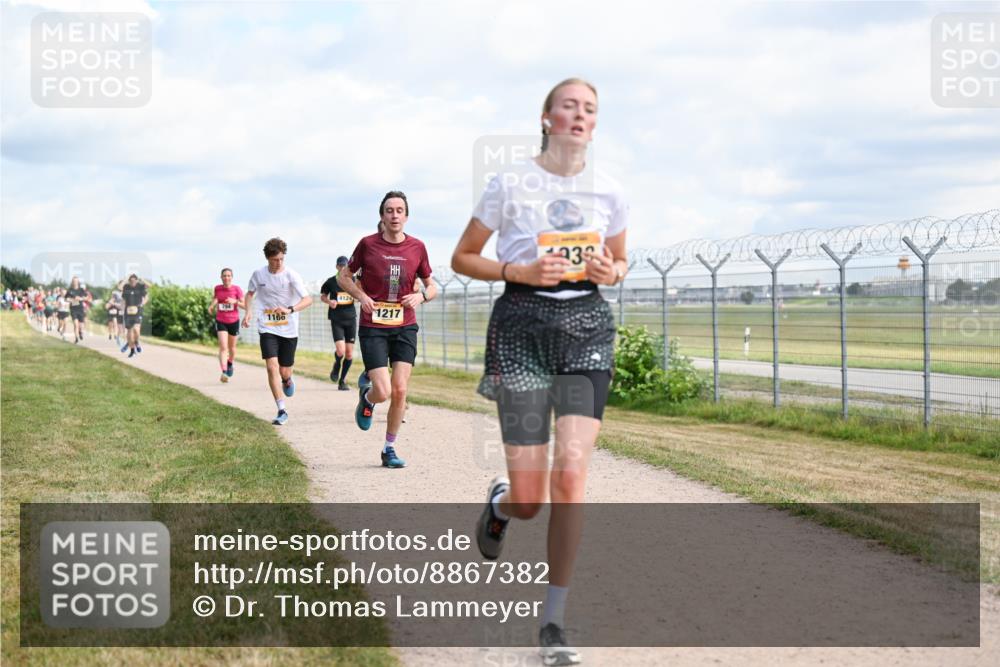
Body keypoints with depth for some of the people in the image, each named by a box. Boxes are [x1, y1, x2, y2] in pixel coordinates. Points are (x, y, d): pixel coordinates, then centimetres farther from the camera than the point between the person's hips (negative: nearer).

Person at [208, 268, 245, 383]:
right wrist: (212, 306, -4)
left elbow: (244, 305, -6)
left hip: (234, 321, 0)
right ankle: (224, 372, -24)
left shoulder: (237, 289, -8)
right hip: (221, 321, 0)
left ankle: (230, 364, 46)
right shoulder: (217, 288, -1)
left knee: (232, 347, 17)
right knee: (223, 347, -16)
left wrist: (235, 301, -24)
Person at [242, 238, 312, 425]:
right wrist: (248, 312, -1)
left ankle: (288, 380, 47)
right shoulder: (259, 274, -3)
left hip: (289, 329, -1)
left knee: (284, 371, 7)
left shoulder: (291, 275, -12)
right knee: (272, 367, -15)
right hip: (267, 328, 1)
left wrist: (290, 310, -37)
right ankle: (281, 411, -11)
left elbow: (308, 299, -21)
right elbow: (250, 293, 17)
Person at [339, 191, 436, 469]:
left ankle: (389, 449, 13)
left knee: (400, 390, -4)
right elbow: (343, 276, 9)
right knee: (383, 393, -12)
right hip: (372, 327, -2)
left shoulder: (417, 247, 2)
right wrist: (361, 296, -9)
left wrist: (421, 295, -11)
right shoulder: (368, 244, -3)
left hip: (405, 326, 2)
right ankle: (366, 394, 26)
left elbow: (432, 287, 12)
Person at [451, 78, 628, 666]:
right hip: (522, 325, -2)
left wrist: (610, 272, -3)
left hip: (587, 326, 2)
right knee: (530, 498, -3)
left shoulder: (609, 192, 7)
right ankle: (500, 503, 39)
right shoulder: (512, 184, -1)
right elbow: (463, 257, 5)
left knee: (571, 475, -12)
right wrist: (520, 271, -12)